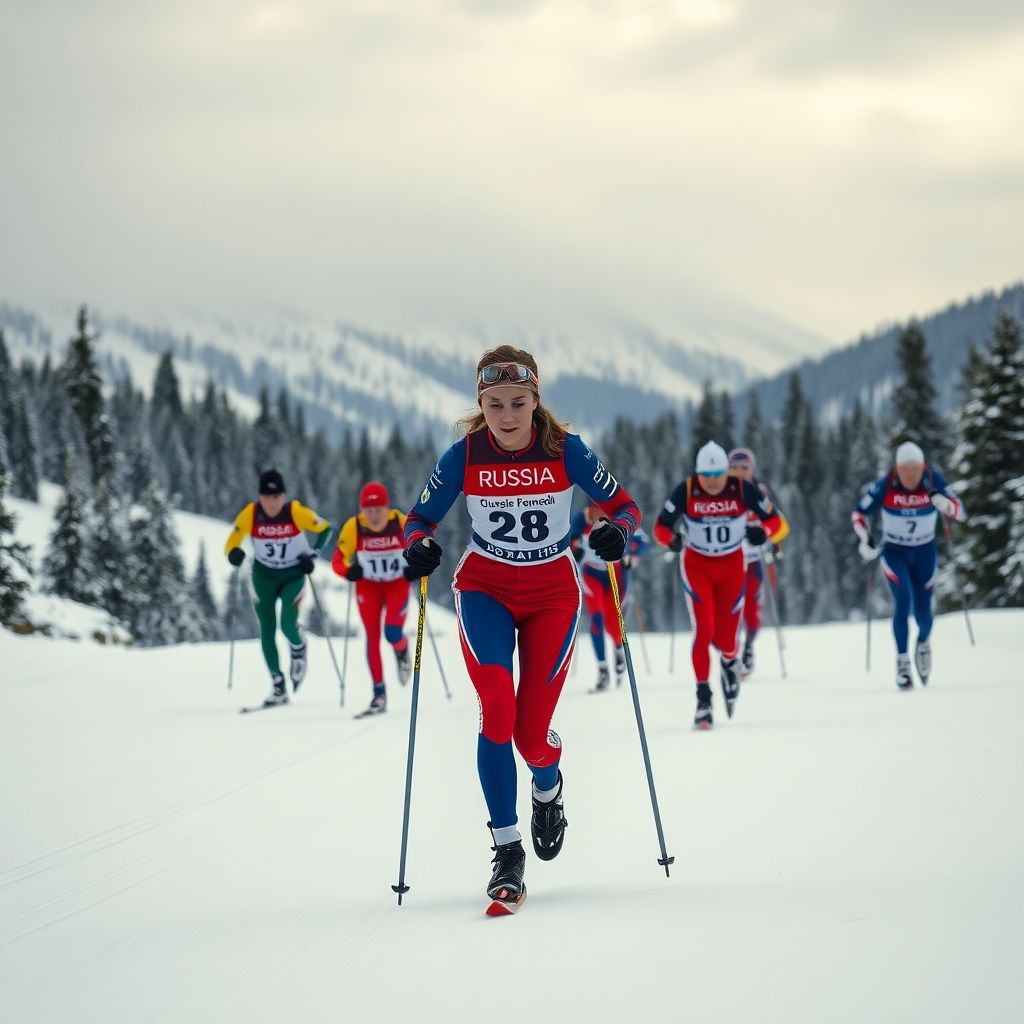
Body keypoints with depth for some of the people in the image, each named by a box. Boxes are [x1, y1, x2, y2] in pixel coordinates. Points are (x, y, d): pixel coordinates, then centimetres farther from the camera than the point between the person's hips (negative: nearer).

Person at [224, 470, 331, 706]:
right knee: (267, 632, 0)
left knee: (288, 624, -19)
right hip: (264, 576, 2)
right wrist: (235, 554, -33)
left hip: (293, 575, -2)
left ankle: (299, 651, 18)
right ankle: (279, 687, 11)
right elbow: (232, 542, -11)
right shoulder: (250, 515, -19)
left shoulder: (296, 512, -22)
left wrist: (312, 554, -17)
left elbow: (324, 528, -7)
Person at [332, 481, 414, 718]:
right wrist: (349, 571, -35)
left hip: (398, 584, -1)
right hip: (368, 585, 1)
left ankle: (402, 652, 21)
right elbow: (338, 561, -14)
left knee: (392, 633, -17)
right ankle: (379, 695, 5)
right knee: (372, 638, -3)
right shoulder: (354, 528, -20)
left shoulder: (402, 523, -21)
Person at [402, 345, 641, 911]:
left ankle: (548, 789, 34)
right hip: (484, 589, 0)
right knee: (497, 707, -22)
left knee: (532, 732, -5)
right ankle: (507, 851, -14)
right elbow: (420, 519, 0)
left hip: (552, 593, 0)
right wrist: (418, 545, -23)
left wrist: (616, 531, -27)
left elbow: (623, 505, -4)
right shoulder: (464, 456, -11)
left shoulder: (565, 450, -13)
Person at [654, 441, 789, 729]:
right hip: (697, 566, -1)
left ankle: (729, 663, 39)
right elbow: (661, 526, -10)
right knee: (703, 630, -15)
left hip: (732, 566, 1)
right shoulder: (685, 491, -17)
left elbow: (778, 524, -12)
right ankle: (703, 697, -4)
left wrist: (763, 531, -35)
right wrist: (671, 539, -32)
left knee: (725, 638, 1)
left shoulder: (743, 490, -17)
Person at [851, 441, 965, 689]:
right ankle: (902, 661, -13)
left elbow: (959, 511, -16)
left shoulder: (933, 481, -16)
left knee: (922, 611, 0)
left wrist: (942, 502, -37)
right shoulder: (885, 486, -18)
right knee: (904, 600, -22)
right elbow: (858, 513, -6)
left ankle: (923, 643, 36)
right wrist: (864, 540, -22)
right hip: (894, 552, -1)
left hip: (925, 553, 1)